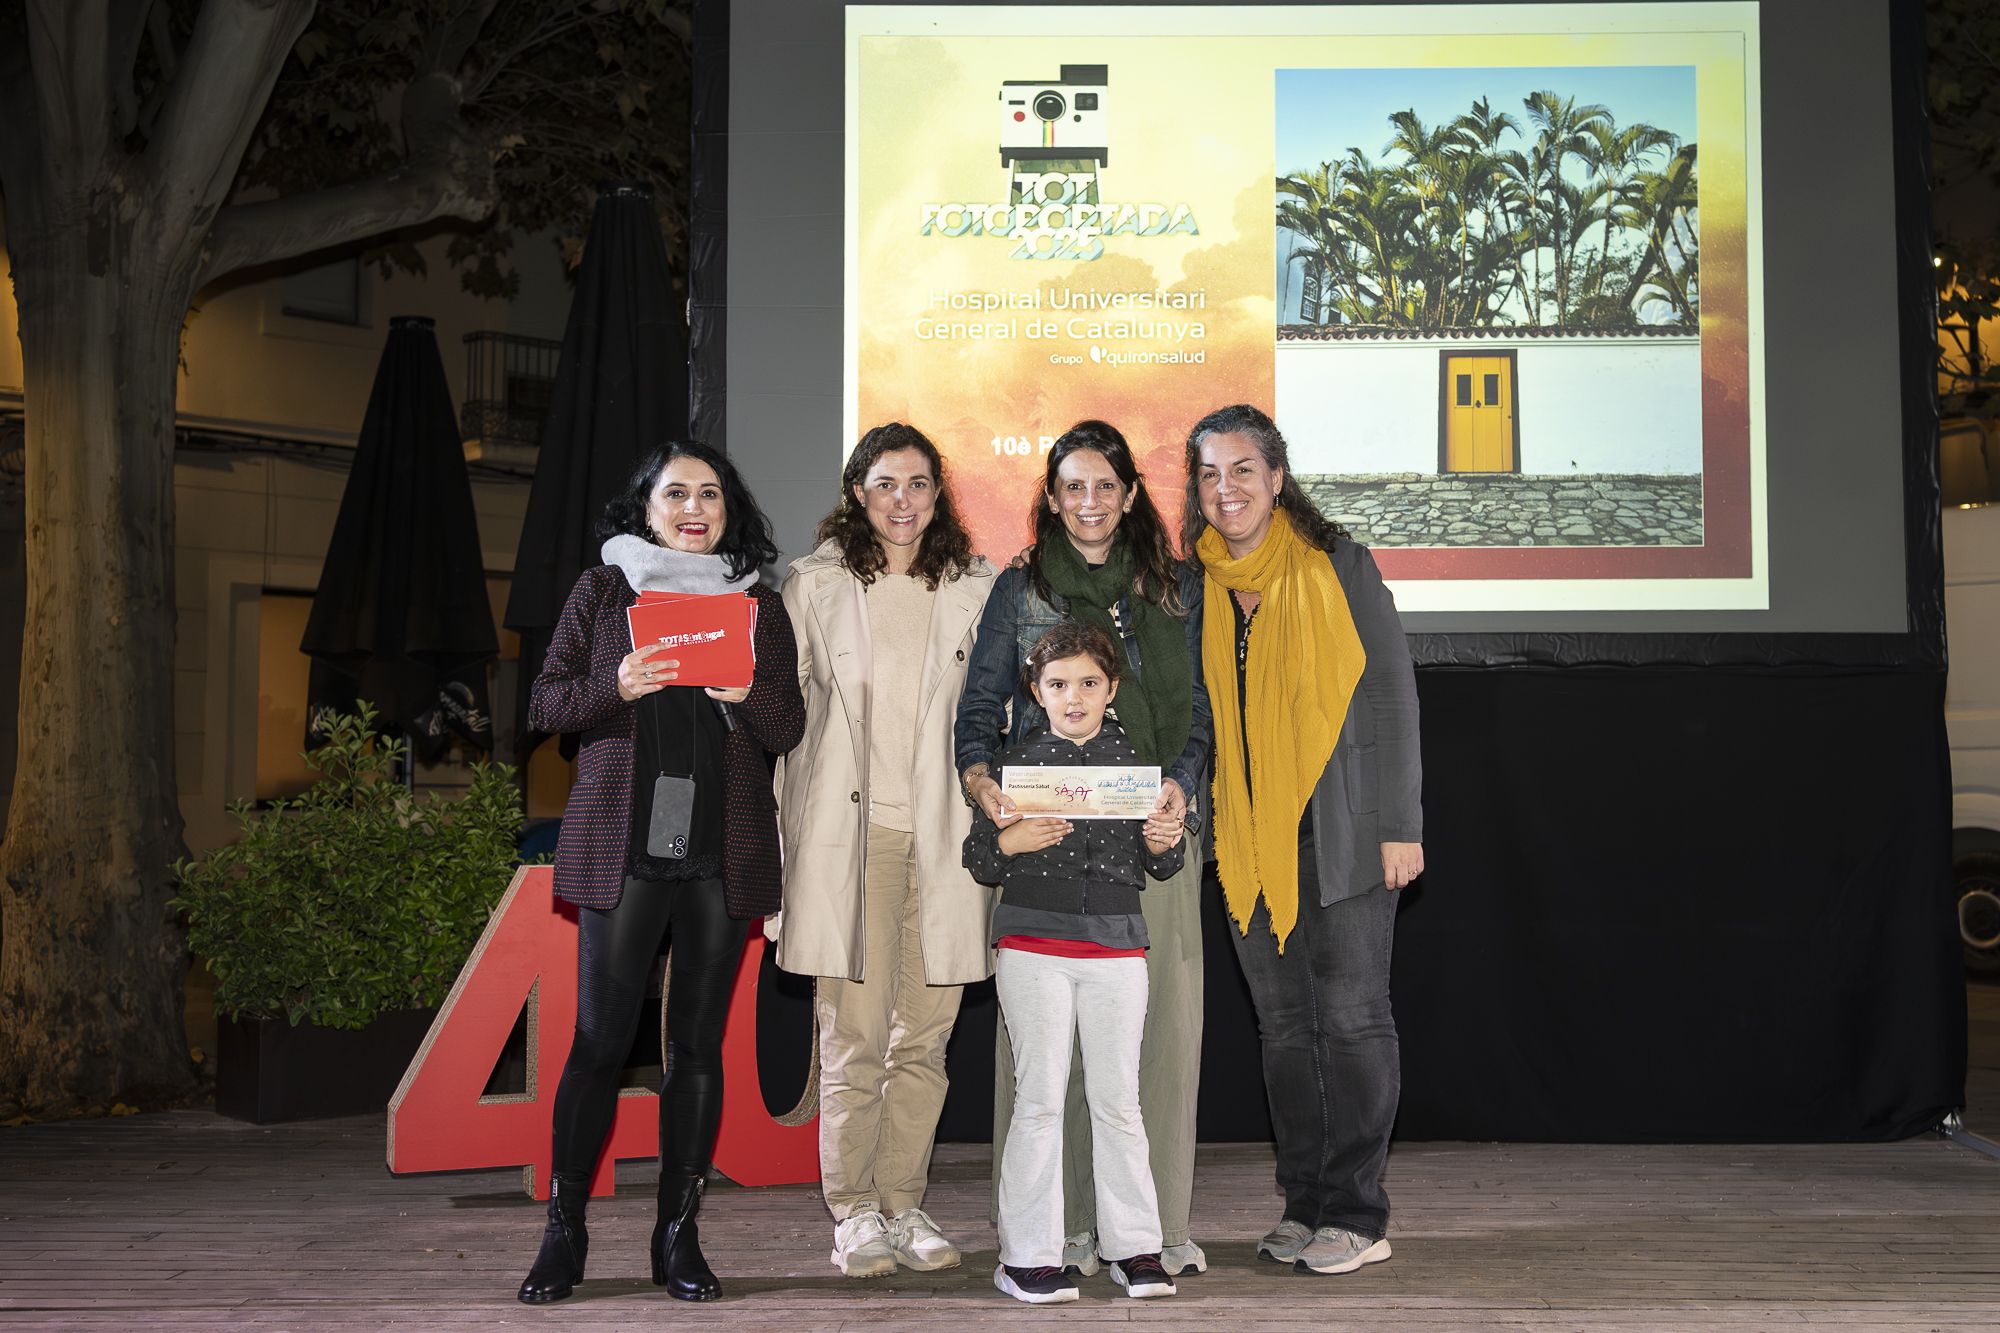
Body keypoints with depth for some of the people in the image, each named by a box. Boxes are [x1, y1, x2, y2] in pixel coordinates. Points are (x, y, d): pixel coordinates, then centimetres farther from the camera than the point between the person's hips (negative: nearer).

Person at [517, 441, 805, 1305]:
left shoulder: (760, 605, 13)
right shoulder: (601, 590, 10)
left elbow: (788, 730, 10)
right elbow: (544, 704, 6)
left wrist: (745, 692, -11)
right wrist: (617, 687, -13)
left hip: (723, 851, 2)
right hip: (622, 843, -1)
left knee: (698, 1043, 4)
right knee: (599, 1039, -5)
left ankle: (679, 1236, 13)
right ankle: (563, 1234, 9)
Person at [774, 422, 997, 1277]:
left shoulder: (975, 590, 11)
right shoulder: (814, 586, 7)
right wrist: (783, 833, 3)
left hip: (941, 837, 2)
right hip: (848, 836, -2)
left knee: (923, 1037, 6)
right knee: (853, 1037, -3)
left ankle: (904, 1206, 18)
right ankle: (854, 1214, 10)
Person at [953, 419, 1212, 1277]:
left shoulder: (1167, 590, 14)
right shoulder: (1020, 588, 9)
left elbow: (1198, 709, 12)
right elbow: (980, 703, 7)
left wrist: (1181, 784, -7)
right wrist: (977, 772, -13)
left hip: (1153, 830, 2)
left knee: (1162, 1018, -1)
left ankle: (1158, 1220, 9)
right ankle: (1062, 1222, 5)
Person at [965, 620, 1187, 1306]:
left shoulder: (1132, 759, 7)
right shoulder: (1016, 760, 3)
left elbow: (1161, 869, 12)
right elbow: (978, 860, 5)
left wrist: (1164, 844, -10)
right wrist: (1008, 843, -16)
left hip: (1116, 943, 2)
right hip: (1033, 943, -1)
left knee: (1118, 1099, 5)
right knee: (1040, 1097, 1)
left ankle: (1134, 1247, 15)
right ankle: (1028, 1254, 9)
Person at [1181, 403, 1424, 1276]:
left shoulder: (1337, 565, -2)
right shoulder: (1198, 585, 10)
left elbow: (1390, 694, -3)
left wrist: (1399, 825, -8)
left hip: (1338, 830, -4)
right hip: (1247, 837, 4)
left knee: (1351, 1015, -2)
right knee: (1283, 1023, 9)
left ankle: (1356, 1214, 7)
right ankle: (1304, 1204, 19)